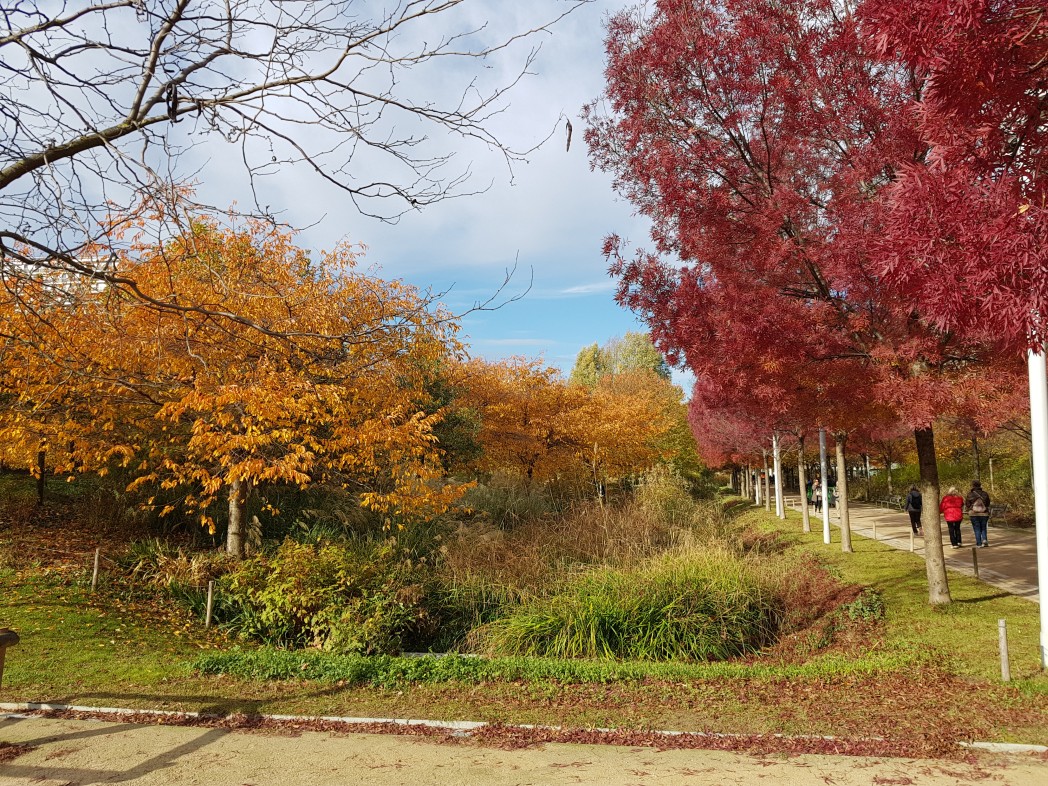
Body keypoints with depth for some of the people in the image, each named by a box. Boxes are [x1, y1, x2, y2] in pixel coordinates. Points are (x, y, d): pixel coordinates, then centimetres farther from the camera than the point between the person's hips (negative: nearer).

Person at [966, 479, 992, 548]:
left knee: (977, 529, 4)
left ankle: (979, 543, 2)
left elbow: (967, 505, -3)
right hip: (984, 514, 2)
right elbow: (988, 504, 6)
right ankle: (984, 539, -6)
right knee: (983, 528, 15)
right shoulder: (984, 494, 0)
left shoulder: (970, 494, -6)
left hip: (974, 514, -2)